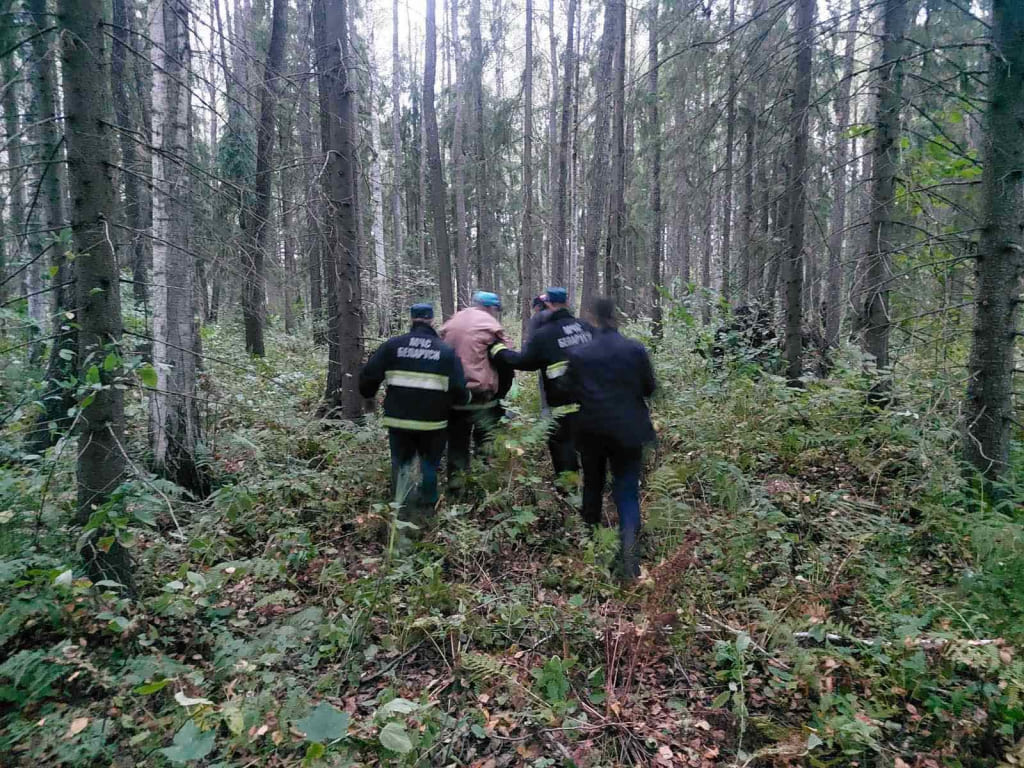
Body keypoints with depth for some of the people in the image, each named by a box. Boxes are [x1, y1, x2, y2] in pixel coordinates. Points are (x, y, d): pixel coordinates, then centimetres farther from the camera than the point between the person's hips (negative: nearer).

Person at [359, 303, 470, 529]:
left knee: (401, 462, 19)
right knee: (429, 464, 18)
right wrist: (464, 399, 16)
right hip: (433, 422, -1)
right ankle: (422, 510, 23)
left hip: (398, 419, 1)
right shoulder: (447, 351, -1)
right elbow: (459, 391, -7)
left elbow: (369, 376, -1)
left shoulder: (392, 345, 0)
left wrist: (368, 393, 20)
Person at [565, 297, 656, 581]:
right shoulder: (636, 349, -7)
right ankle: (628, 547, -16)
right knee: (627, 490, 3)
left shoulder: (578, 354, -7)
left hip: (591, 431, 1)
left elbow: (571, 392, -2)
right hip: (628, 431, -1)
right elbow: (649, 388, 0)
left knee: (593, 485, 20)